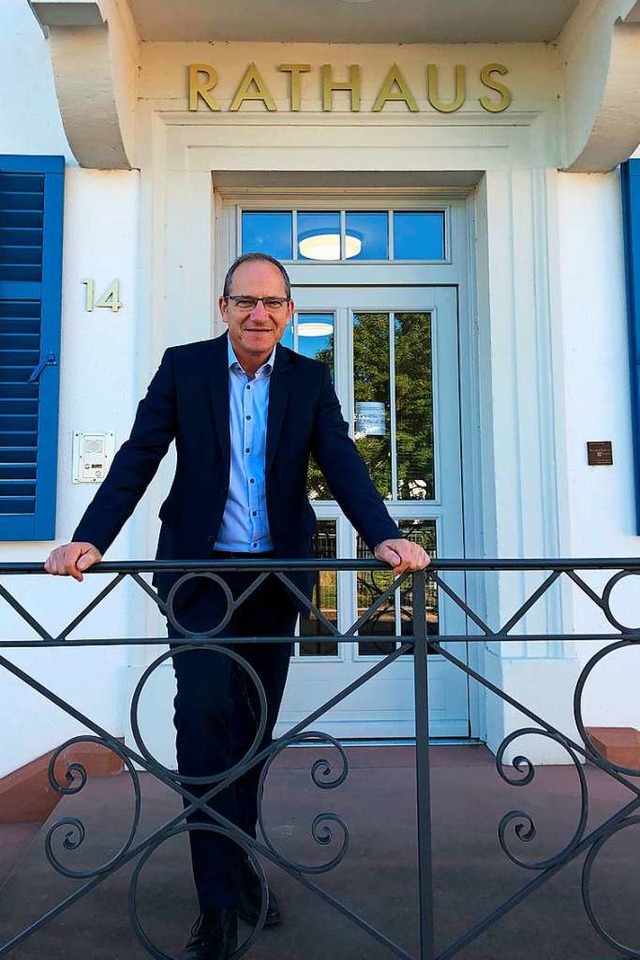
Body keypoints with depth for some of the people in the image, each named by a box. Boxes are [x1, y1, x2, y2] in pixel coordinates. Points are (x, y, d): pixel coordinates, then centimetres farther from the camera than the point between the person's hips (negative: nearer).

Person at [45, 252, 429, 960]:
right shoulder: (183, 368, 1)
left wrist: (385, 536, -21)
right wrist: (89, 539, -16)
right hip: (200, 572, -2)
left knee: (252, 728, 11)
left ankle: (233, 868, 31)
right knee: (205, 712, -11)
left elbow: (342, 465, -5)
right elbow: (138, 459, -4)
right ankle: (224, 898, 4)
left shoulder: (310, 379, 4)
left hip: (277, 577, 2)